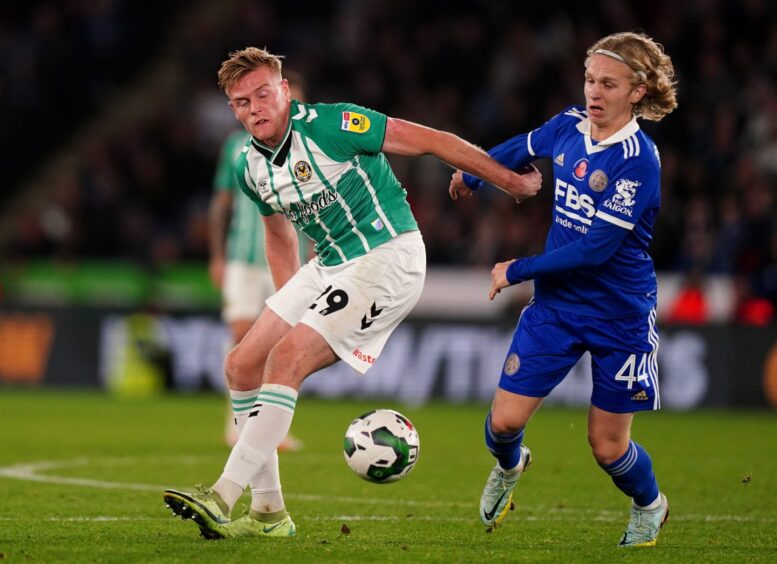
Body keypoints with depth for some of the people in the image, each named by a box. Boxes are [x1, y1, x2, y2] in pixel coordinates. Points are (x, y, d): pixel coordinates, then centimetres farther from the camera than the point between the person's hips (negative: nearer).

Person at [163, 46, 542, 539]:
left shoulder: (328, 125, -18)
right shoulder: (250, 166, 4)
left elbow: (430, 141, -13)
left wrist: (510, 181, -8)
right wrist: (290, 308, 19)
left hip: (388, 259, -8)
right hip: (329, 267, 8)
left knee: (286, 360, -21)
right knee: (243, 366, 0)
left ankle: (223, 500, -23)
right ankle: (268, 514, 6)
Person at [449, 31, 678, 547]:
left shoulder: (637, 160, -22)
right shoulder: (570, 126, -3)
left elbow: (596, 249, -24)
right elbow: (523, 148, 21)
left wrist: (517, 271, -15)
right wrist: (472, 174, 37)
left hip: (620, 316, -4)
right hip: (556, 305, 5)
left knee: (607, 445, 4)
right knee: (505, 419, -4)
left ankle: (649, 505, 37)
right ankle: (509, 467, 34)